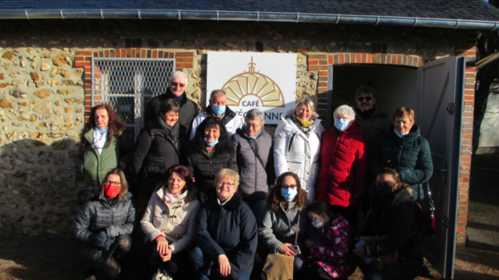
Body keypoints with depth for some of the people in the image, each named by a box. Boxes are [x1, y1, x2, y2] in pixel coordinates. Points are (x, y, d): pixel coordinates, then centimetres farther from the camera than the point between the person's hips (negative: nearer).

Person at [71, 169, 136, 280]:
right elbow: (77, 229, -9)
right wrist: (96, 239, -24)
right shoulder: (92, 204, -17)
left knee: (125, 242, -33)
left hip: (115, 241, 2)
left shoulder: (128, 200, -11)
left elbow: (131, 224, -12)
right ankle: (98, 266, 13)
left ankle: (109, 261, 0)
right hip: (94, 247, -2)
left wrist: (109, 231, -27)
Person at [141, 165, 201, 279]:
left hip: (179, 246, -2)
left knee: (172, 266, -33)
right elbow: (145, 221, 7)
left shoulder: (193, 204, -2)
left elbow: (191, 235, -5)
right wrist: (158, 235, -13)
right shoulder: (157, 196, 6)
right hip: (156, 241, 2)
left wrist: (172, 248, -21)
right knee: (157, 249, -34)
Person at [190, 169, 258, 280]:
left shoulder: (243, 209, -5)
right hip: (212, 257, 2)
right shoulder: (208, 206, 2)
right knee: (196, 253, -25)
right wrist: (219, 254, -22)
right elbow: (200, 232, -10)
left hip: (239, 262, -2)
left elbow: (250, 244, -6)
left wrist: (233, 266, -13)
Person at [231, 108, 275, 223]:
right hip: (242, 192, -2)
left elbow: (271, 165, 14)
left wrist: (272, 185, 12)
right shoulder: (237, 138, -2)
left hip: (262, 192, 2)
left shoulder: (268, 138, 8)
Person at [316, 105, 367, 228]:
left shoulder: (357, 140, 0)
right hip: (324, 194, 3)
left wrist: (359, 191, -3)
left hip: (346, 198, -3)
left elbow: (361, 169, 0)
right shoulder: (326, 135, 11)